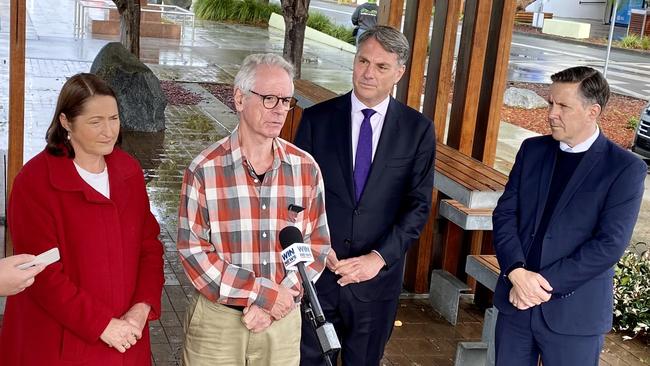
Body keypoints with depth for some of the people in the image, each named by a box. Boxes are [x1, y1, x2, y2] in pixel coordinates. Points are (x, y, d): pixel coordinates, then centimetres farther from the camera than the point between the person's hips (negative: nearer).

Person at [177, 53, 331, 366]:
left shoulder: (306, 168, -2)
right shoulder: (204, 169, -10)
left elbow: (317, 243, 1)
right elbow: (192, 248, -11)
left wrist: (276, 301, -11)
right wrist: (262, 293, -16)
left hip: (283, 319, 2)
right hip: (216, 318, -2)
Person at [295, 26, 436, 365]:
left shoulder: (417, 129, -2)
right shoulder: (317, 118, -1)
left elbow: (418, 205, -3)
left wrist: (379, 257, -13)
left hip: (377, 275, 0)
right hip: (317, 271, 0)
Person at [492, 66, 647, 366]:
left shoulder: (626, 169, -8)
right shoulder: (533, 150, 7)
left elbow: (610, 244, -14)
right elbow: (505, 213, 2)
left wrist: (545, 284, -17)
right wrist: (517, 272, -14)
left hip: (574, 313, -4)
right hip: (516, 301, 4)